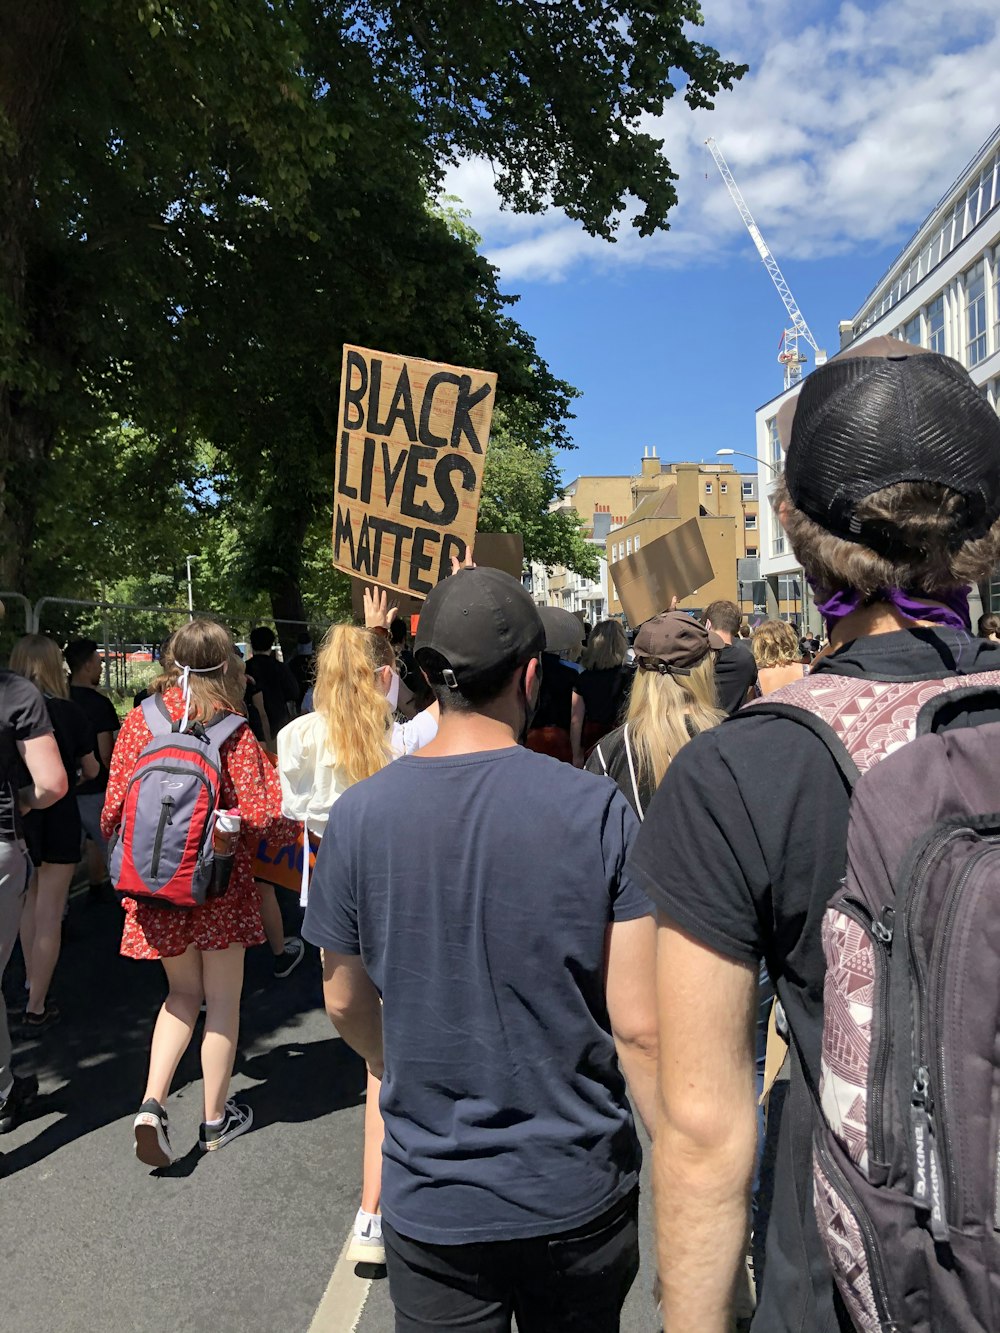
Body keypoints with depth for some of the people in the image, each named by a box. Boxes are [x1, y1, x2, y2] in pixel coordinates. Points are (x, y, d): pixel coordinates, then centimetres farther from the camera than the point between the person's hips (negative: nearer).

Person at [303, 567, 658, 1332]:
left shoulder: (359, 816, -11)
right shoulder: (598, 811, -17)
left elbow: (346, 1002, 2)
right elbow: (640, 1025, -16)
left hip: (431, 1205, 1)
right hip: (578, 1197, 0)